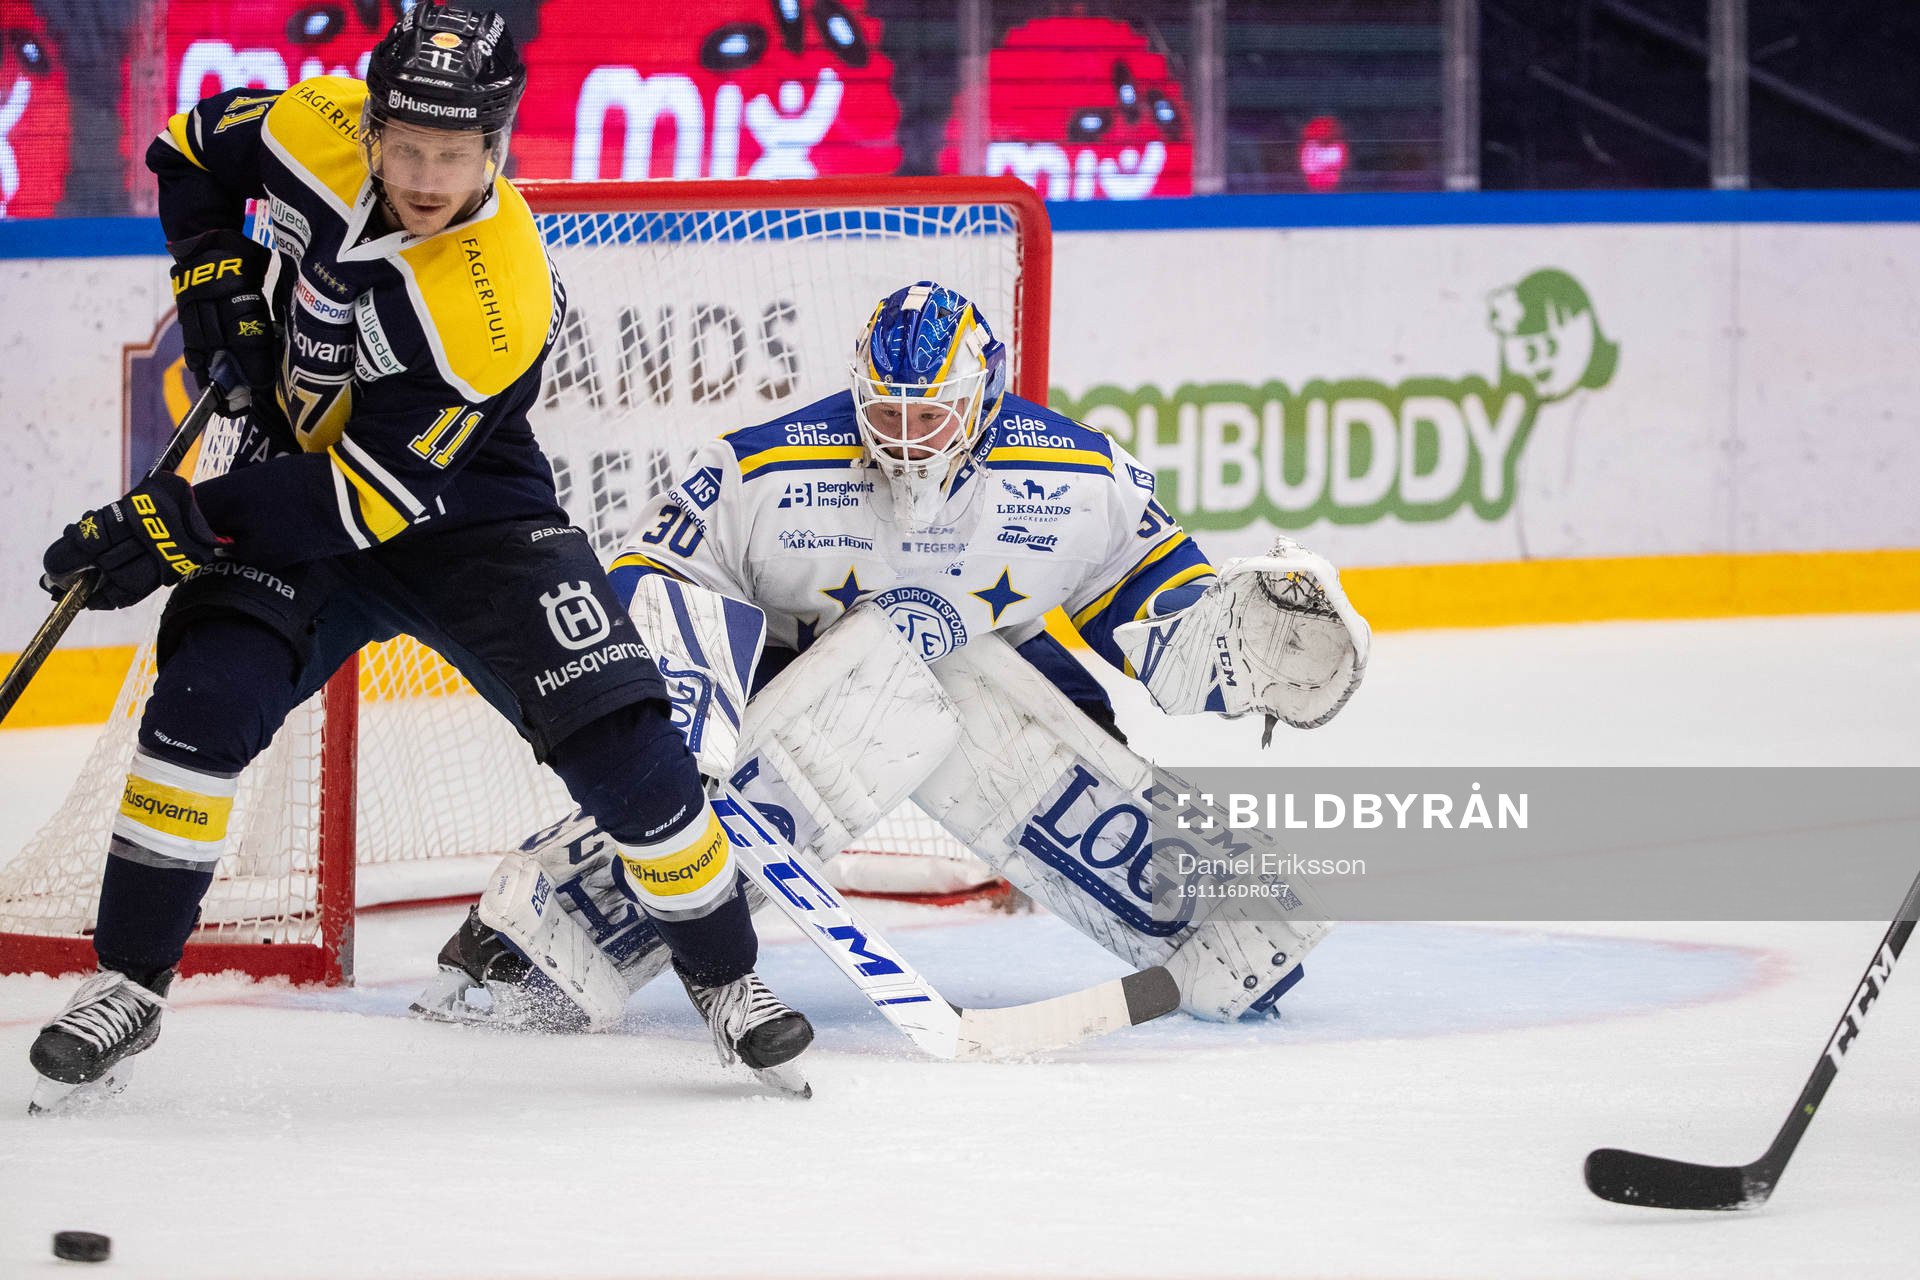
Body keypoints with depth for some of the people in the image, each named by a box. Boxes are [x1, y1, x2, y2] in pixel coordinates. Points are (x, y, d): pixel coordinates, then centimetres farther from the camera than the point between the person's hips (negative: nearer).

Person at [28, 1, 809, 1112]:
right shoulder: (316, 132, -20)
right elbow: (193, 147, 4)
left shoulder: (497, 305, -32)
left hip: (457, 511, -3)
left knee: (623, 742, -12)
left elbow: (374, 496, -30)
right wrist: (215, 273, -11)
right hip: (298, 471, 3)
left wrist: (187, 524, -33)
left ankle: (725, 975, 11)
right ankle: (131, 982, -8)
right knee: (204, 699, -20)